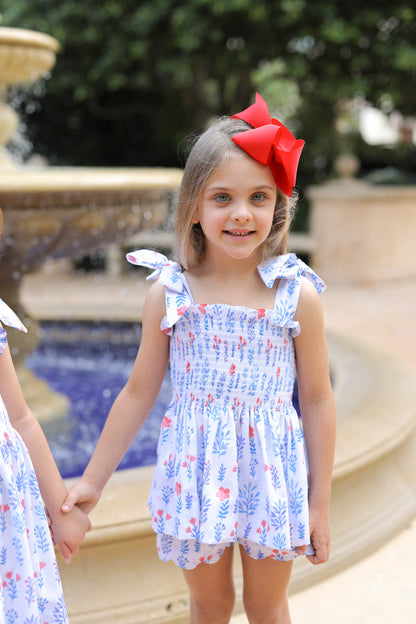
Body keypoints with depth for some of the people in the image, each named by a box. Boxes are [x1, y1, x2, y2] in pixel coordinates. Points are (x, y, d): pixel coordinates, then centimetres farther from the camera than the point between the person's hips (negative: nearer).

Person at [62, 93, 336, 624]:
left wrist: (320, 503, 1)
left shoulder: (297, 295, -9)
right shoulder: (168, 294, -7)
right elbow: (138, 394, 2)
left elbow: (317, 401, -2)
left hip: (272, 475, -1)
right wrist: (93, 480, 6)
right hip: (195, 474, 1)